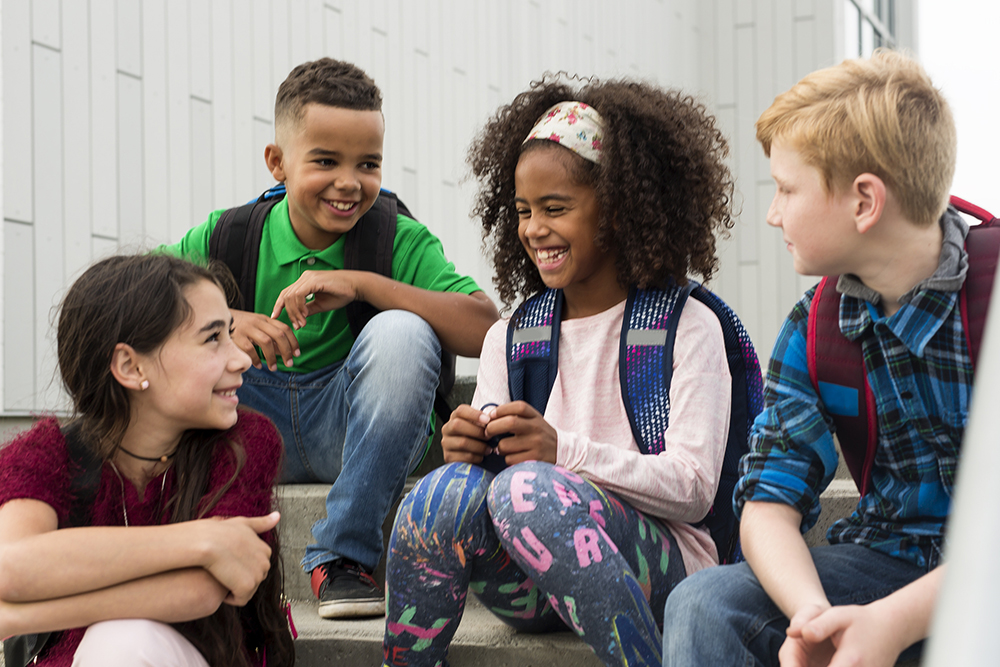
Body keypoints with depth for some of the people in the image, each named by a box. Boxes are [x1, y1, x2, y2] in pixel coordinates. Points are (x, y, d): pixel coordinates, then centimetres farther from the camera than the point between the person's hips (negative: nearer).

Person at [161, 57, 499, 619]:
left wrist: (361, 283, -28)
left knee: (402, 331, -29)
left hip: (351, 434, -1)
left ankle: (343, 555, -18)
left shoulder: (401, 241, -8)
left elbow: (484, 330, -24)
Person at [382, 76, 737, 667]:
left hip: (656, 575, -3)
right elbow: (496, 458, 12)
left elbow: (693, 489, -7)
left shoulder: (687, 327, 4)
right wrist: (470, 451, -13)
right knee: (450, 490, -29)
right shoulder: (508, 338, 18)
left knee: (528, 487, -34)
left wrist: (563, 451, -21)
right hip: (530, 593, 3)